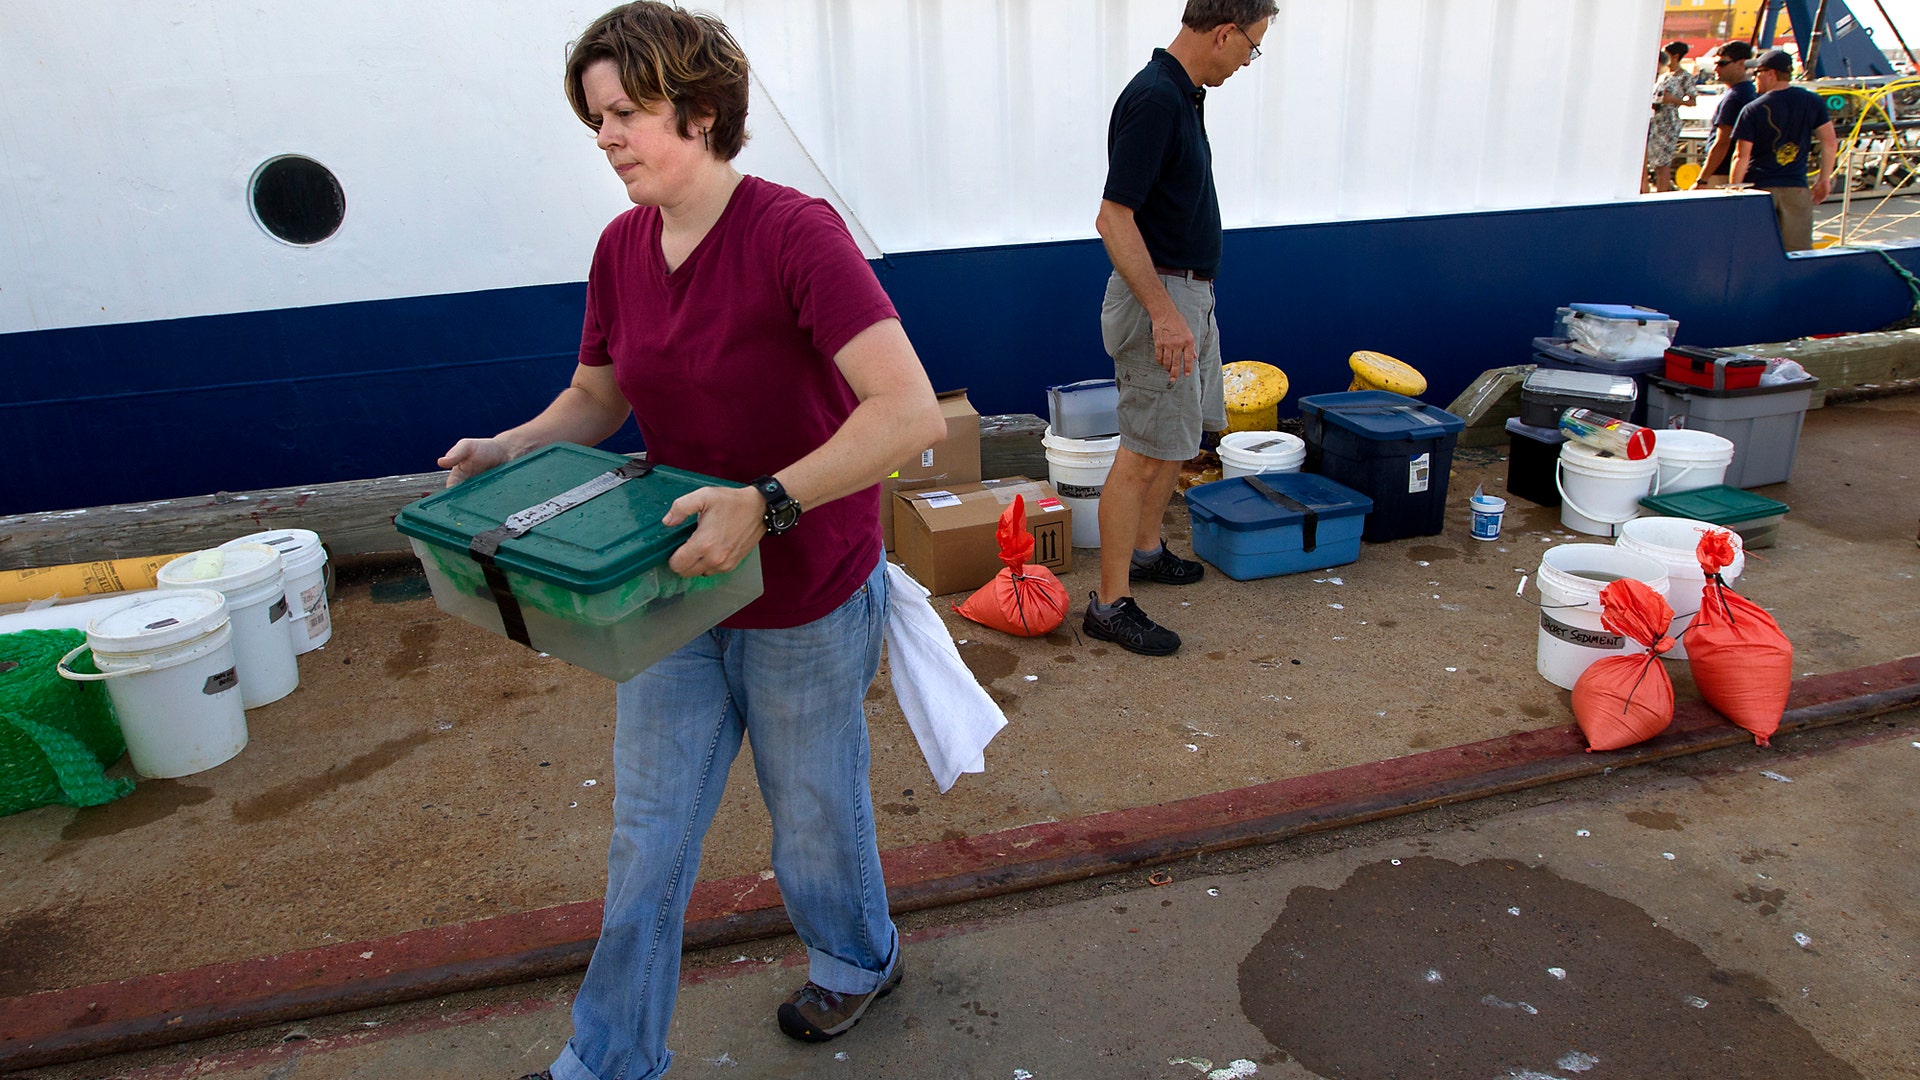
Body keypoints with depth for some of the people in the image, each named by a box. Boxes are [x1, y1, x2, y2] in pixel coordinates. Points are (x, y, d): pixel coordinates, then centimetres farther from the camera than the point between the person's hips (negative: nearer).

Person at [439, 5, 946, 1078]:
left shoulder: (794, 233, -22)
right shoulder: (621, 248, 0)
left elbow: (909, 410, -31)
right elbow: (596, 396, 14)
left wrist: (766, 503, -38)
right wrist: (504, 451, -5)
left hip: (807, 598, -5)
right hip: (674, 589, 6)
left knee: (815, 813, 18)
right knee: (648, 837, 15)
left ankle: (858, 959, 49)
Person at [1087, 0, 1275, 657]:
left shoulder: (1184, 94, 11)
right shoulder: (1153, 99, -20)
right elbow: (1114, 218, -25)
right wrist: (1164, 314, -28)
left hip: (1189, 294, 10)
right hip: (1159, 296, -10)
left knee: (1181, 435, 20)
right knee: (1144, 452, -7)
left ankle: (1146, 551, 36)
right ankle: (1109, 603, 0)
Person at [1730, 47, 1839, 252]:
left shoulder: (1753, 110, -6)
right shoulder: (1813, 102, 4)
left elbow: (1741, 156, -10)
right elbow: (1830, 143, 3)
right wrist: (1824, 179, 13)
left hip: (1759, 186, -3)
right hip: (1796, 187, 3)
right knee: (1799, 253, 5)